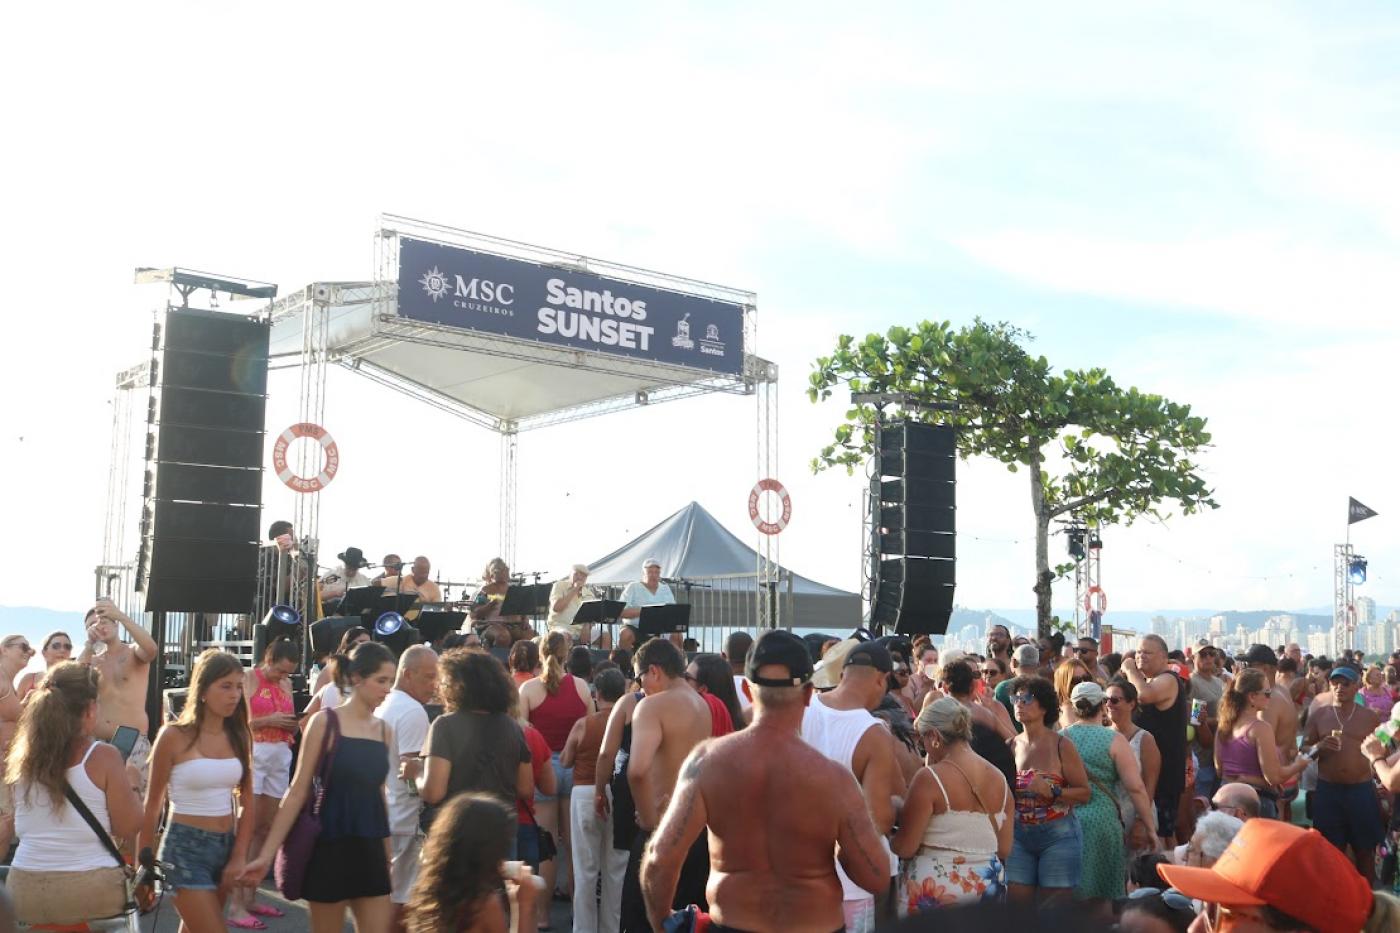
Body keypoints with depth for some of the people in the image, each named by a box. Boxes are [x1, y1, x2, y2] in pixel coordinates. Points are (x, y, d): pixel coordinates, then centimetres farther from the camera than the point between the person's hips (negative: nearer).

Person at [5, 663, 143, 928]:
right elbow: (128, 827, -6)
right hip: (90, 889, -5)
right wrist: (130, 785, 9)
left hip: (24, 887, 5)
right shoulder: (103, 756, -12)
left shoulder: (22, 755, 2)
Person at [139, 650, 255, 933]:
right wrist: (145, 861, 1)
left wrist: (239, 857, -2)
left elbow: (247, 803, 5)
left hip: (227, 845, 5)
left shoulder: (239, 736, 3)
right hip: (186, 846, -5)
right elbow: (153, 804, -2)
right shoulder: (174, 736, -10)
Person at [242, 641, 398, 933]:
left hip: (371, 850, 5)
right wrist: (267, 853, -12)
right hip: (331, 848, -5)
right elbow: (298, 791, -8)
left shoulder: (384, 731, 7)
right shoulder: (325, 722, -8)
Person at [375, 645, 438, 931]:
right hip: (405, 821, -10)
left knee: (385, 897, 18)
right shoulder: (413, 711, -18)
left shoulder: (383, 706, 13)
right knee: (401, 902, -3)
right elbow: (412, 770, -23)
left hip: (383, 815, 10)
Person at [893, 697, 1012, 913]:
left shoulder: (929, 778, -14)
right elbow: (1004, 849, 9)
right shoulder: (999, 779, 5)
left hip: (934, 893, -6)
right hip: (988, 888, 6)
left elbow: (905, 848, -13)